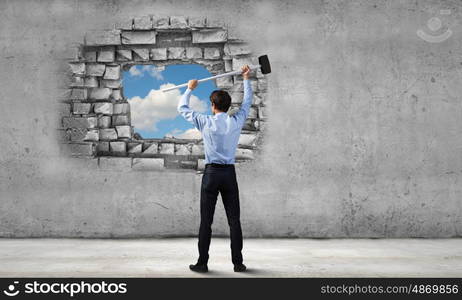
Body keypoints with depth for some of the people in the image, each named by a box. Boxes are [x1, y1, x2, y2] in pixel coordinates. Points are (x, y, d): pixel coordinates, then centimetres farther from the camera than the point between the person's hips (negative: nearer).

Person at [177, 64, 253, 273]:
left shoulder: (205, 122, -6)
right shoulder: (236, 122, 0)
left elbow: (182, 108, 8)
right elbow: (247, 102, 18)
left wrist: (189, 89, 22)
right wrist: (246, 79, 29)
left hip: (211, 173, -2)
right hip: (230, 173, 2)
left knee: (206, 221, 2)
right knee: (234, 220, 5)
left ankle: (202, 263, 6)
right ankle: (238, 263, 8)